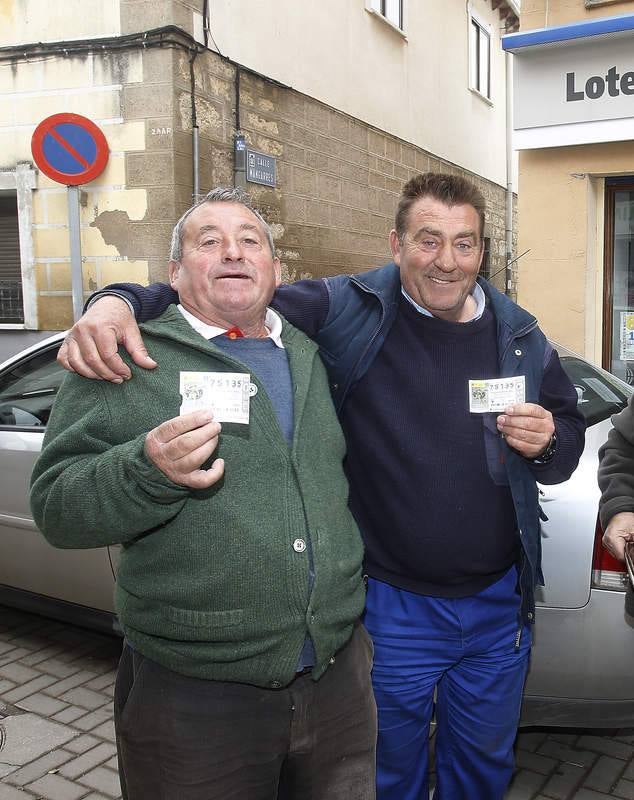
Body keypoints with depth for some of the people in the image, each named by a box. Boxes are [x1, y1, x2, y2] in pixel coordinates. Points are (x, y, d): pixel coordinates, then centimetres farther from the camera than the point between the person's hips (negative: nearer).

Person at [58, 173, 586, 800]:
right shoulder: (348, 312, -13)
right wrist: (123, 300, -34)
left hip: (499, 605, 4)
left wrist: (548, 442, -12)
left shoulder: (521, 335, 0)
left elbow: (570, 434, 12)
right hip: (391, 606, -3)